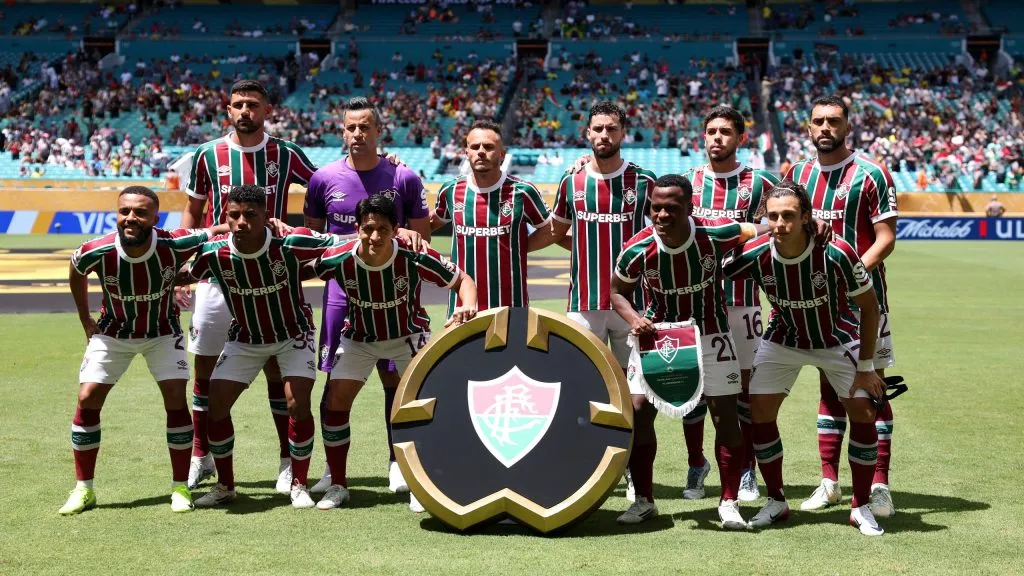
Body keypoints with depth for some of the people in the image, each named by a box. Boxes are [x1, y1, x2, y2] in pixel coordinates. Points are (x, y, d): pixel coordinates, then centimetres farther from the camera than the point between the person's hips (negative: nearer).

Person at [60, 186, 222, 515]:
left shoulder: (174, 246, -31)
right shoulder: (96, 253, -27)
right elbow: (76, 274, -2)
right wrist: (86, 321, 4)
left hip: (162, 332, -1)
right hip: (113, 332, 1)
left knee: (176, 399, -12)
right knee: (87, 399, -6)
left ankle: (180, 487, 3)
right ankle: (83, 489, 8)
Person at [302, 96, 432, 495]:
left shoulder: (403, 178, -1)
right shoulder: (324, 178, 2)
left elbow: (421, 236, 5)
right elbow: (311, 234, 12)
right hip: (341, 291, 1)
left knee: (394, 378, 4)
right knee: (336, 380, 3)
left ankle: (397, 463, 17)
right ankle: (333, 467, 15)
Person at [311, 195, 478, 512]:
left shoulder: (415, 258, -31)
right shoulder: (339, 260, -28)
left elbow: (462, 280, -22)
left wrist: (468, 307, -39)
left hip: (408, 334, -1)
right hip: (359, 337, 1)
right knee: (336, 401, -8)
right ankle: (337, 485, 10)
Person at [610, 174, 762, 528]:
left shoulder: (715, 234, -23)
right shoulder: (638, 250, -21)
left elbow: (761, 233, -3)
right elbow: (617, 290, -1)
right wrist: (634, 320, -19)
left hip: (711, 334, 0)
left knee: (725, 414, -2)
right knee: (638, 410, -6)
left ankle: (729, 503, 11)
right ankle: (644, 500, 10)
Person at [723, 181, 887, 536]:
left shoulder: (837, 254, -31)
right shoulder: (756, 255, -26)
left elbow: (869, 308, -18)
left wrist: (865, 368, -16)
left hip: (838, 340, -2)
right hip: (782, 340, 2)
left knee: (863, 411, -11)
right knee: (760, 412, -7)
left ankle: (861, 507, 6)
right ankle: (776, 502, 11)